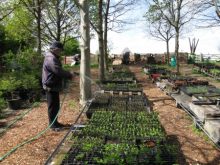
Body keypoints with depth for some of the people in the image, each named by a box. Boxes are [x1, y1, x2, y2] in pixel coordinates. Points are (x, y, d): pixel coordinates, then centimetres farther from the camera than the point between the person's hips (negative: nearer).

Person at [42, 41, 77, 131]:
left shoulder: (54, 58, 17)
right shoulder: (51, 58, -20)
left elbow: (59, 71, 21)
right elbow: (59, 71, -28)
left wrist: (69, 74, 10)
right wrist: (70, 75, -19)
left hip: (54, 86, 11)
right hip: (50, 87, -11)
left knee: (56, 106, 17)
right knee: (52, 106, -2)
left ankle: (55, 122, 28)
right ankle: (52, 124, 8)